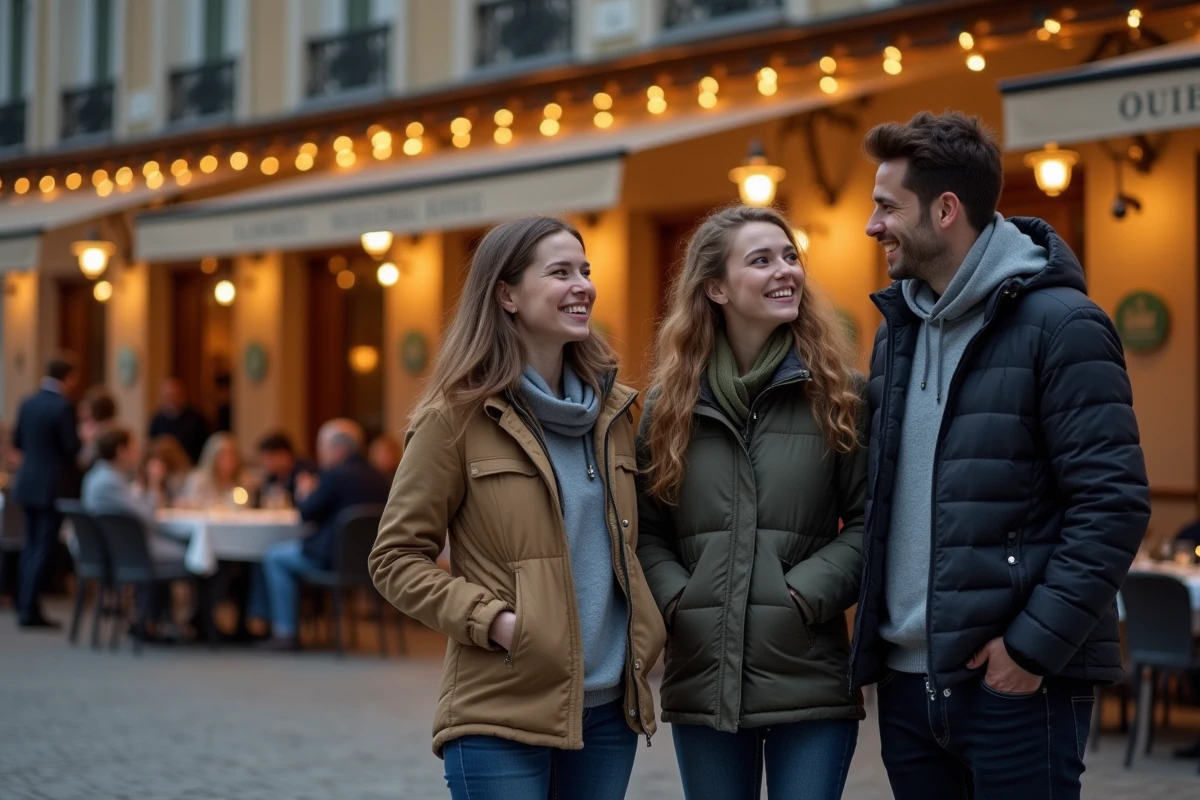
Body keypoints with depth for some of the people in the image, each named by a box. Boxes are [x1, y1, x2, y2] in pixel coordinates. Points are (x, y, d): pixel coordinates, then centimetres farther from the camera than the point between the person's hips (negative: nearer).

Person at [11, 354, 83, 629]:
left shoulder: (28, 403, 5)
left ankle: (24, 605, 19)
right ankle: (30, 610, -3)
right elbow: (73, 448, -19)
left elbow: (17, 442, 13)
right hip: (54, 486, -7)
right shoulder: (64, 406, -17)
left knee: (31, 544, 16)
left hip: (28, 483, 7)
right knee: (44, 546, -2)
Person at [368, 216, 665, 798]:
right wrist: (493, 620, -15)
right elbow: (396, 557, -4)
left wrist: (647, 627, 6)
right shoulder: (458, 415, -5)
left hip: (608, 709, 5)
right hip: (501, 714, -5)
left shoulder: (612, 409, 10)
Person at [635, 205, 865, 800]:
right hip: (702, 677, 2)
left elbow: (869, 521, -2)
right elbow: (644, 526, 8)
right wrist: (675, 598, -8)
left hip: (810, 678, -2)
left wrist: (808, 592, -14)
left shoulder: (837, 393, 1)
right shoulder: (672, 400, 7)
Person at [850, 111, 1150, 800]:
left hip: (1016, 683, -7)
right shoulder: (898, 328, 13)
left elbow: (1114, 504, -15)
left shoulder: (1059, 323, -10)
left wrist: (1035, 644, -17)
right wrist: (873, 628, 10)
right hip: (908, 677, 7)